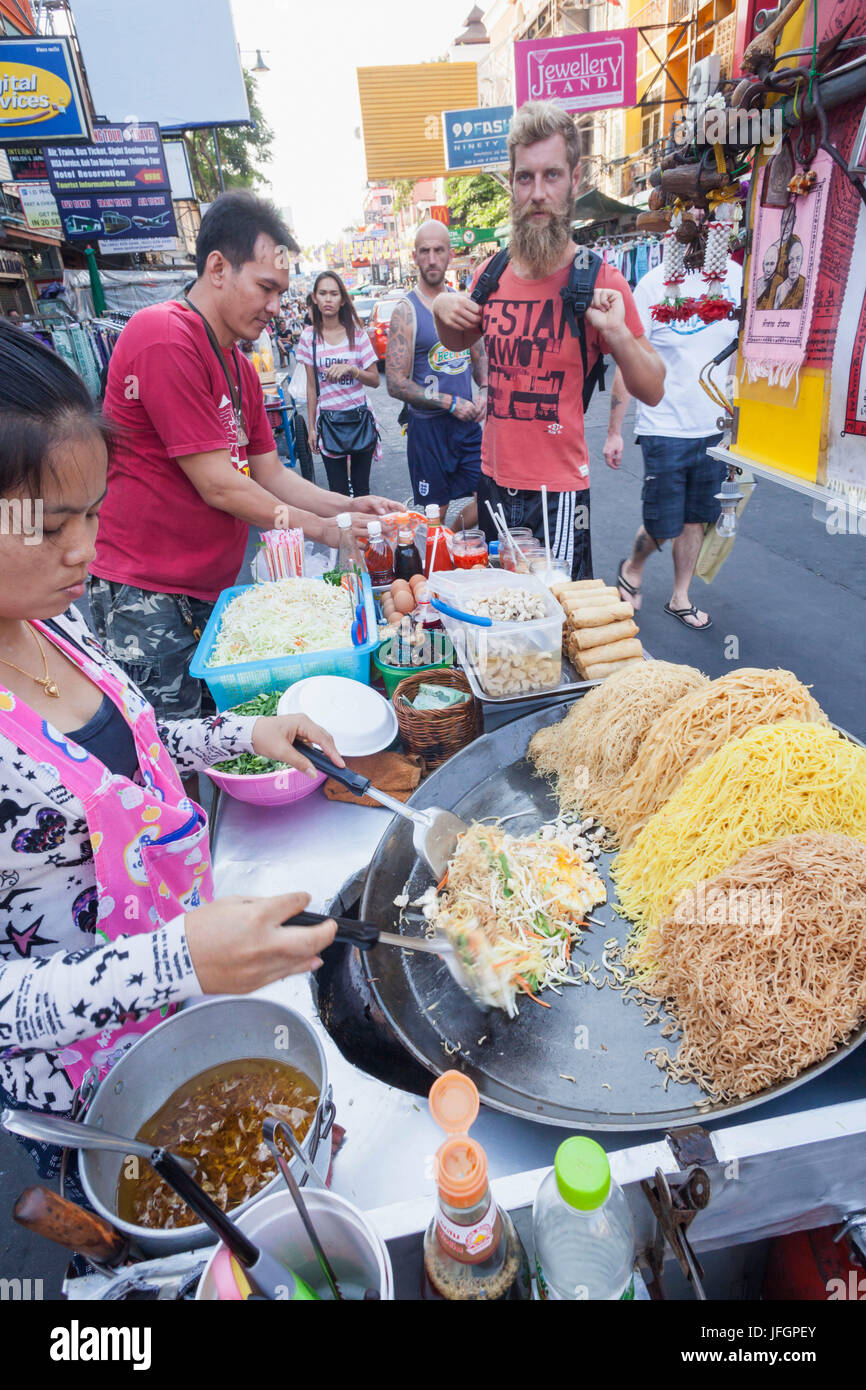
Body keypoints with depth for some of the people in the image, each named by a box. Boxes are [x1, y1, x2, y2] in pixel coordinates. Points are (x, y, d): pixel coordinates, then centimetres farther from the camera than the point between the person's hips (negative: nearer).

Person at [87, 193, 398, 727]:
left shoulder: (239, 365, 15)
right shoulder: (165, 338, -16)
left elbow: (270, 472, 15)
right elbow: (218, 485, -18)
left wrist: (345, 506, 0)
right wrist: (324, 528, -10)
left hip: (211, 589, 9)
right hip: (146, 596, -9)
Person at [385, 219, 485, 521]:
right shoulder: (406, 312, -9)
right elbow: (396, 384, -13)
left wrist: (484, 390, 1)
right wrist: (450, 402, -16)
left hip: (468, 421, 6)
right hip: (428, 426, -5)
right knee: (434, 514, 2)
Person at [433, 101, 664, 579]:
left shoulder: (597, 281, -7)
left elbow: (653, 391, -6)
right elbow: (460, 341, 27)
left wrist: (617, 333, -23)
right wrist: (442, 310, 5)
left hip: (559, 490, -4)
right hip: (494, 480, 5)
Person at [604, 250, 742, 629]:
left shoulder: (737, 277, 4)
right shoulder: (656, 283, -7)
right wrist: (614, 432, -8)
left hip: (717, 428, 4)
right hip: (665, 429, -4)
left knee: (696, 517, 11)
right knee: (662, 526, 0)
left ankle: (680, 597, 26)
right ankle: (631, 570, 31)